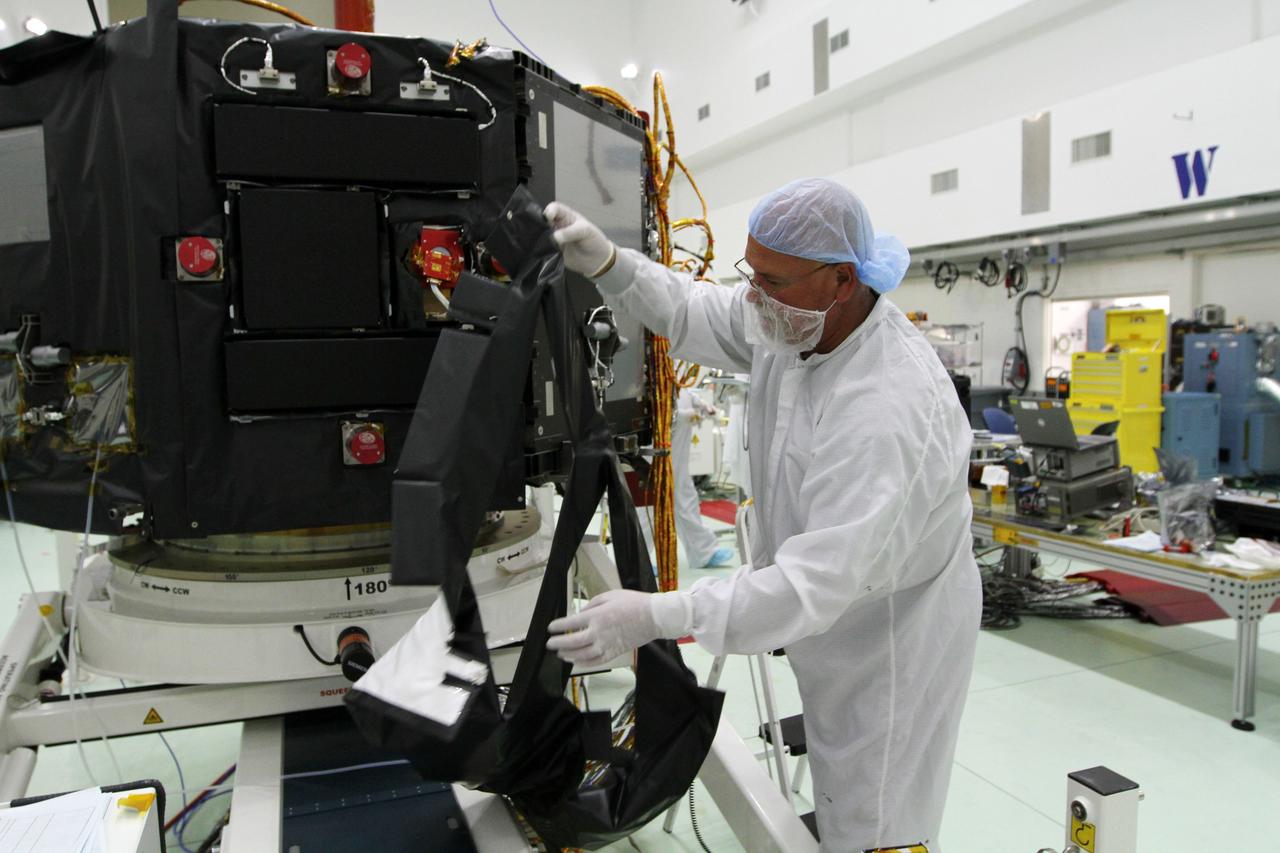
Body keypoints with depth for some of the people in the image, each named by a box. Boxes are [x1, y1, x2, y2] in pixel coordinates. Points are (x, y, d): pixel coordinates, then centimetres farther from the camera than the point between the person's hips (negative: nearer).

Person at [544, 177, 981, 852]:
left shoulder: (886, 412, -37)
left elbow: (816, 584, -36)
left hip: (890, 651, -8)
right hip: (833, 628, 8)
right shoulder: (798, 318, -10)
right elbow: (690, 314, 4)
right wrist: (606, 263, -14)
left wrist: (658, 616, -38)